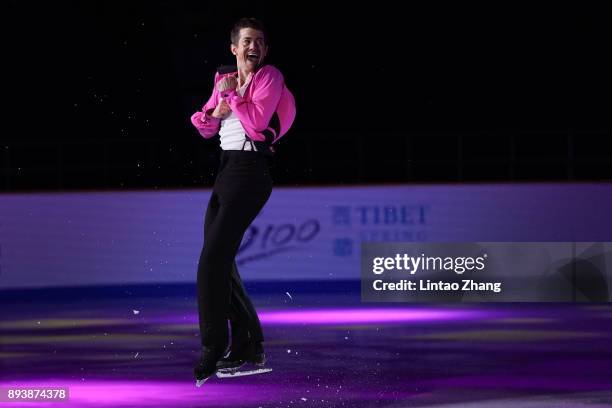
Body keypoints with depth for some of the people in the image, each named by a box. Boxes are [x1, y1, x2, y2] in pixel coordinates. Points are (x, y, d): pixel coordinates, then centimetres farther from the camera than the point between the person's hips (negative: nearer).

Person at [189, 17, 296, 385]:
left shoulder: (270, 77, -4)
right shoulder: (224, 80, 16)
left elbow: (256, 121, -17)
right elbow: (206, 129, 17)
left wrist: (232, 94, -7)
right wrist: (216, 113, -4)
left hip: (250, 172, -8)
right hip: (227, 172, 8)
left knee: (212, 261, -15)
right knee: (221, 263, 9)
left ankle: (212, 355, -13)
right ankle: (248, 347, 19)